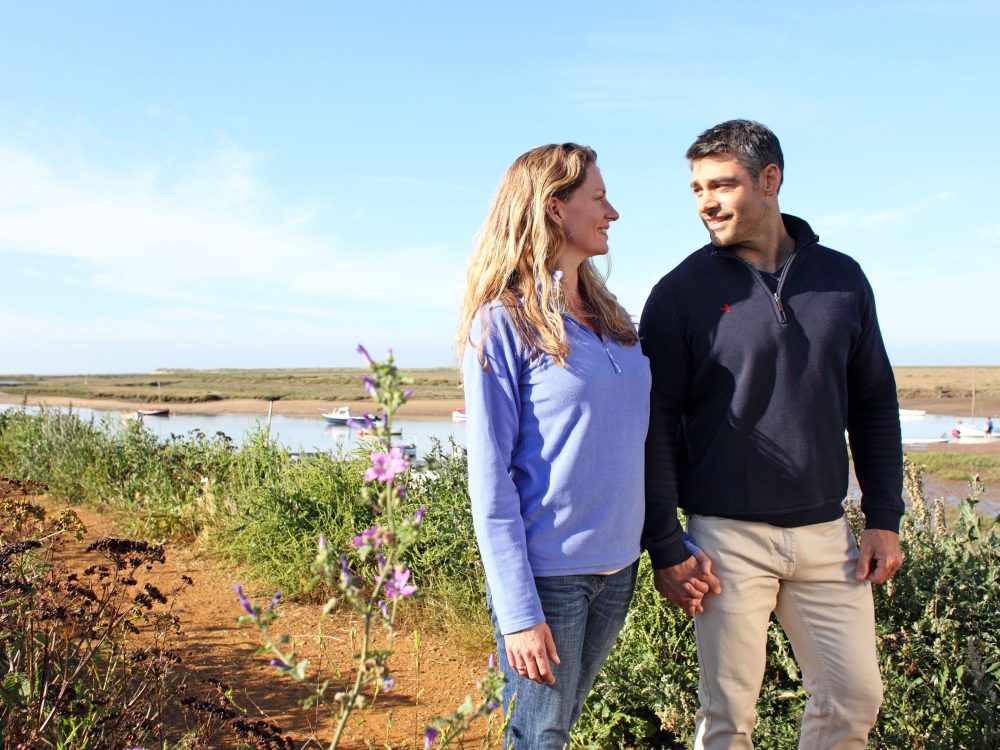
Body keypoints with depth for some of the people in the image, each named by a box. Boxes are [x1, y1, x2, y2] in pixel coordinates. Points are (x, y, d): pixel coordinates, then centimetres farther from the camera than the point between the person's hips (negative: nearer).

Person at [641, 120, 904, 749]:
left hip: (827, 532, 4)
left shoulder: (842, 279, 5)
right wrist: (665, 547, -9)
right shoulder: (681, 293, -6)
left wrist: (885, 518, 6)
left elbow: (874, 403, 11)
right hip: (728, 536, -3)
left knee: (856, 695, 11)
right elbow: (657, 425, -6)